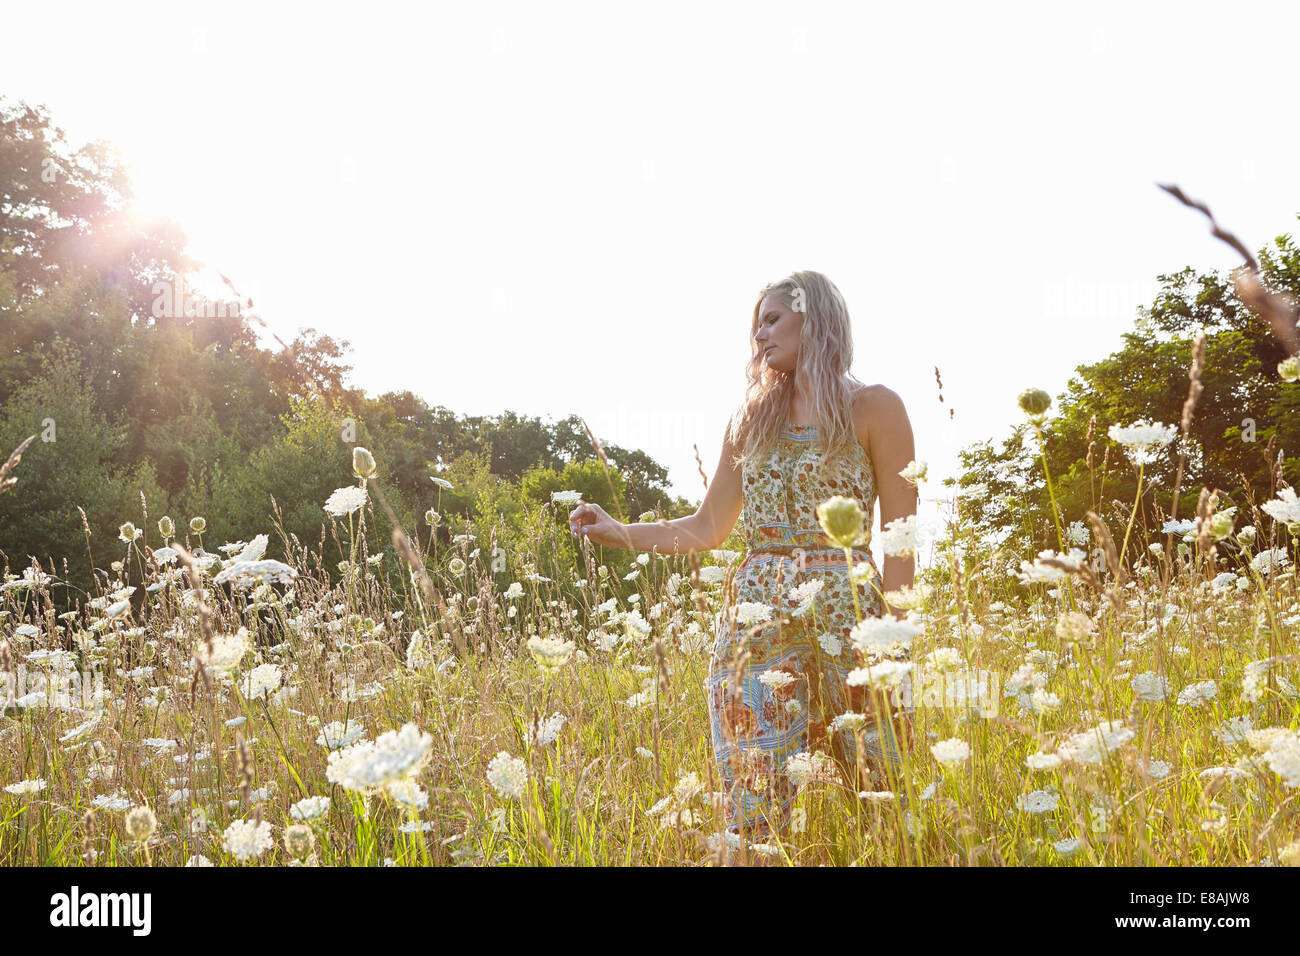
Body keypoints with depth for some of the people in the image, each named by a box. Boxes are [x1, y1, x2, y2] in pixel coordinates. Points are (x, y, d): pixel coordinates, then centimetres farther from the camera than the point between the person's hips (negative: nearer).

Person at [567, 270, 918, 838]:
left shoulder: (873, 409, 3)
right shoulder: (751, 419, 17)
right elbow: (707, 528, 18)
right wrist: (616, 532, 8)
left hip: (844, 617, -4)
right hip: (755, 618, 4)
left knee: (869, 792, -4)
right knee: (759, 801, 0)